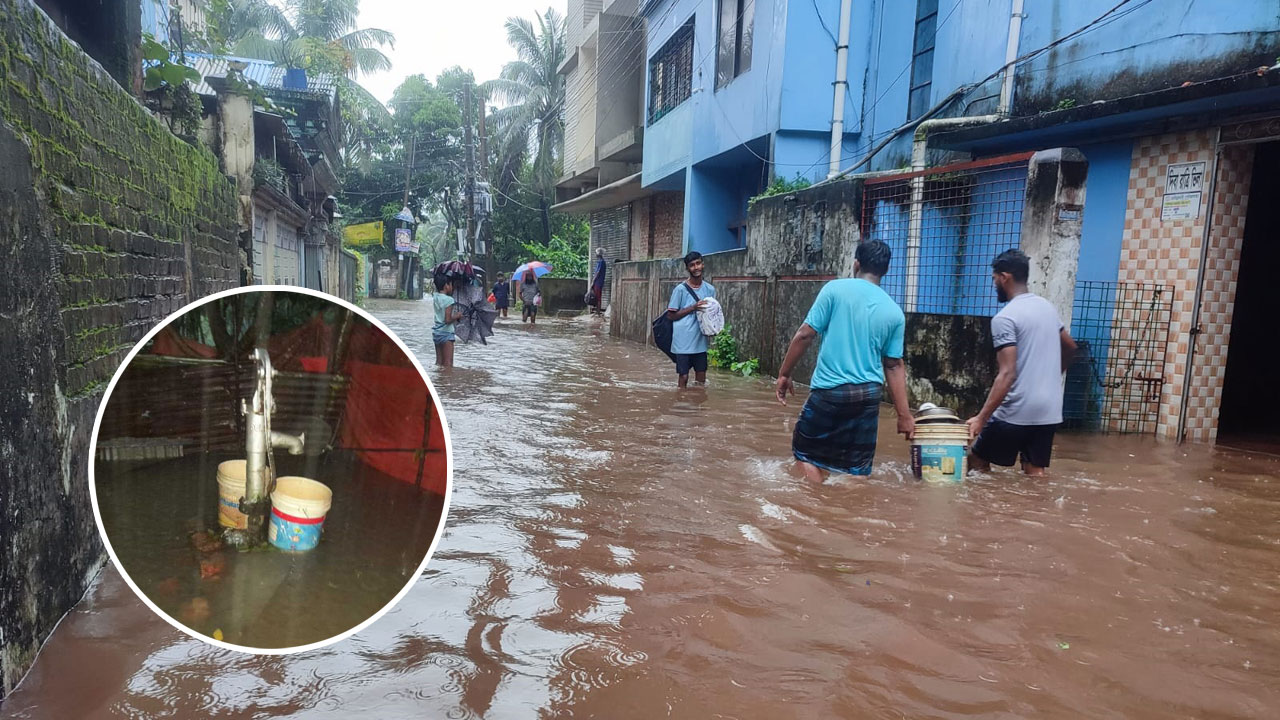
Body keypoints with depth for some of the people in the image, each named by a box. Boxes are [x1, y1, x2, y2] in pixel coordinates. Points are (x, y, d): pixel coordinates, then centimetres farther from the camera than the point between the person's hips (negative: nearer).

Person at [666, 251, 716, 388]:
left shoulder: (710, 289, 6)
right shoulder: (680, 289, -7)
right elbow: (671, 315, -5)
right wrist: (693, 308, -15)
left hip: (701, 342, 4)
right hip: (683, 342, -4)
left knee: (701, 378, 8)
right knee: (684, 377, 1)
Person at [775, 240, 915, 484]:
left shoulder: (835, 289, -5)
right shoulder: (894, 312, 5)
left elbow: (805, 335, -8)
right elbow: (894, 366, 7)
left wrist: (784, 373, 2)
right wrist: (904, 414, 12)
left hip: (829, 390, -4)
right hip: (868, 394, 4)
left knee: (805, 452, 11)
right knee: (858, 468, 10)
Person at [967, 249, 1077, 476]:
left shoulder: (1004, 318, -15)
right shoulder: (1047, 307, 11)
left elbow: (1007, 374, -22)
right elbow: (1070, 347, 26)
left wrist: (981, 418, -23)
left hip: (1016, 412, -7)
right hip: (1049, 410, 7)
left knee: (977, 461, 8)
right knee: (1035, 472, 11)